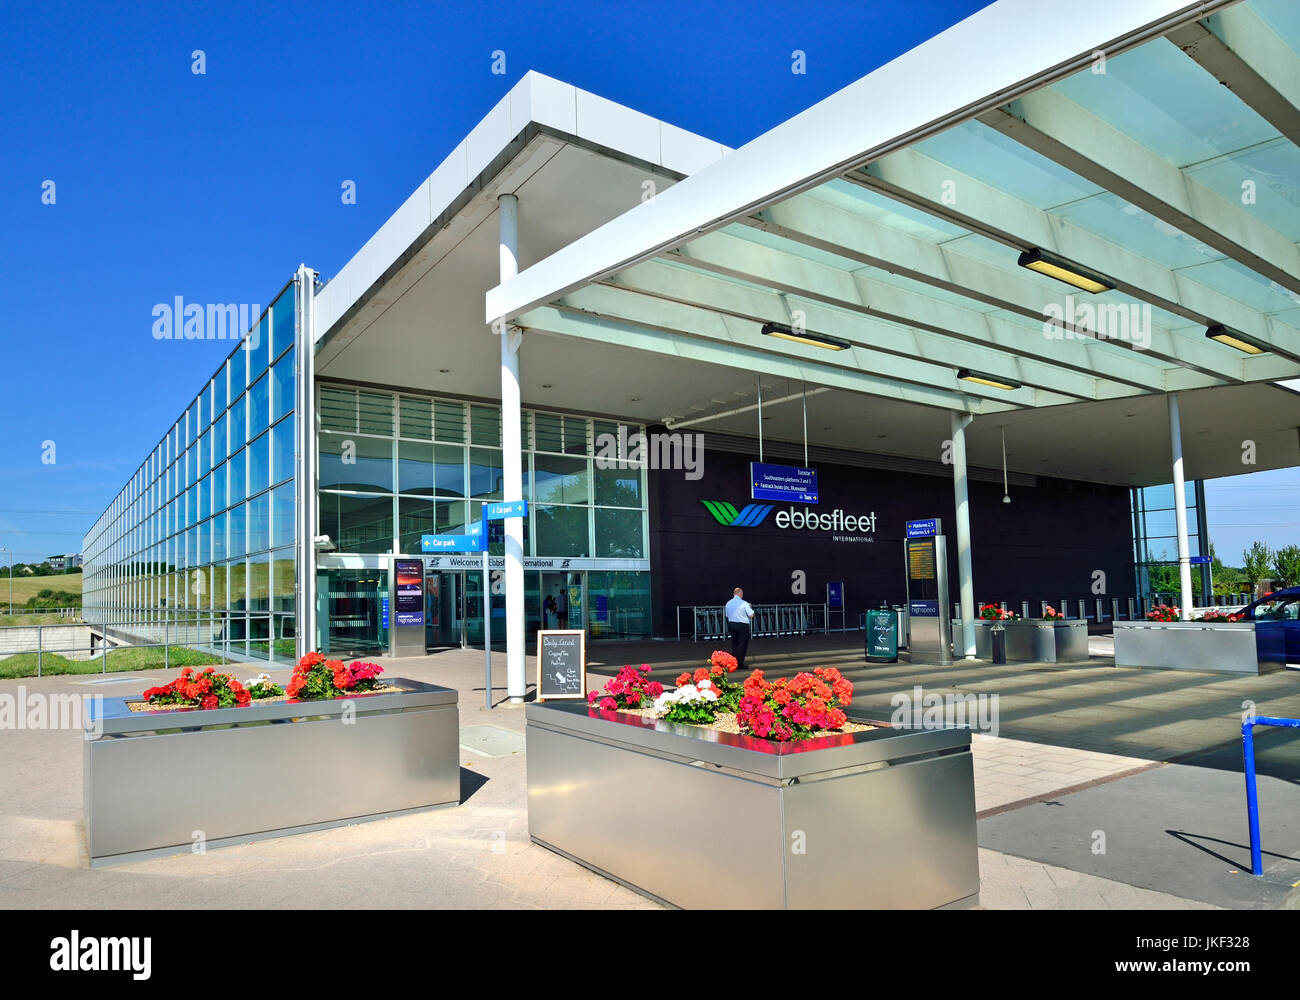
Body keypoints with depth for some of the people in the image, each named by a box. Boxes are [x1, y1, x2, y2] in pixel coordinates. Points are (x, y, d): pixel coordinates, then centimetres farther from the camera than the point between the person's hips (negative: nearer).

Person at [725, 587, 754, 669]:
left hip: (731, 624, 6)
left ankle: (733, 663, 16)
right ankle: (739, 663, -1)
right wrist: (750, 608, 7)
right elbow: (751, 615, -11)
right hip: (742, 625, -6)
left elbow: (727, 616, 10)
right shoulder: (744, 603, -12)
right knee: (742, 645, 0)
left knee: (734, 644, 14)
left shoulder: (728, 603, 5)